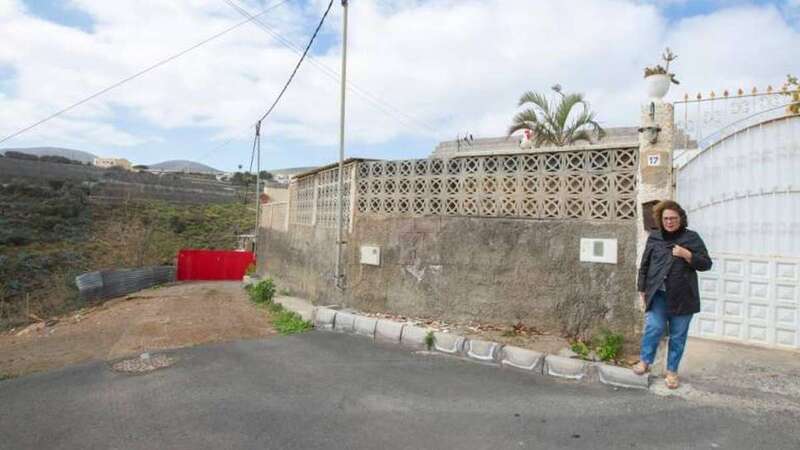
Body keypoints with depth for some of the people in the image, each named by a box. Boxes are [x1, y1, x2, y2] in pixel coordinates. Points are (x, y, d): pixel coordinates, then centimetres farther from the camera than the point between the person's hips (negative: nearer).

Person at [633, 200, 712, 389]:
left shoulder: (691, 237, 2)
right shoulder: (654, 238, 8)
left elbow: (706, 264, 1)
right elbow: (644, 265, 11)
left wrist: (686, 255, -16)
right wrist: (642, 289, 7)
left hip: (682, 296, 0)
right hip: (657, 294, 1)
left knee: (678, 335, 7)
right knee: (654, 328, -8)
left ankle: (672, 371, 21)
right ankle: (644, 361, 12)